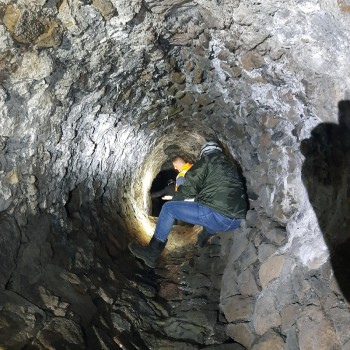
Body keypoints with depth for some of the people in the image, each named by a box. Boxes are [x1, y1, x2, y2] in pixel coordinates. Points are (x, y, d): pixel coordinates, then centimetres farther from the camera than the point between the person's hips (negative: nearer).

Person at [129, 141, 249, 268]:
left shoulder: (207, 160, 5)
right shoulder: (231, 166, 26)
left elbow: (189, 185, -1)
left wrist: (174, 200, 17)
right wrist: (198, 198, 46)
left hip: (218, 215, -8)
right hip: (237, 220, 8)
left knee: (168, 208, 2)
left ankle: (152, 252, 4)